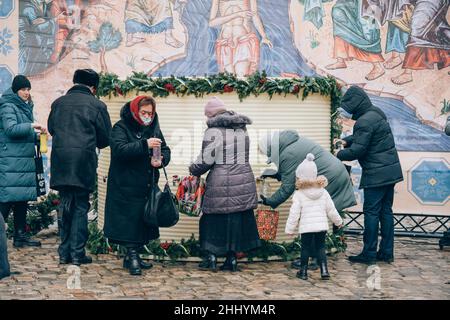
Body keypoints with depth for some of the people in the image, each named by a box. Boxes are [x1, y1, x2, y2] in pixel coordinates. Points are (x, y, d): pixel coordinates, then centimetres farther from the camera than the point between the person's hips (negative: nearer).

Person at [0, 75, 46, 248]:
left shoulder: (25, 107, 19)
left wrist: (37, 136, 6)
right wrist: (32, 125, -21)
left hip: (25, 160, 9)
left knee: (22, 198, 8)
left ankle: (20, 236, 13)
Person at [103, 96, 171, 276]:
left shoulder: (154, 129, 13)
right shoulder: (121, 128, -5)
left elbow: (165, 151, 15)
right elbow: (119, 149, -22)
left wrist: (162, 158, -9)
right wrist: (145, 145, -30)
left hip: (148, 187, 6)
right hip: (126, 186, -6)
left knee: (144, 220, 8)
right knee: (129, 220, -10)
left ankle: (132, 257, 20)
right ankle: (132, 256, -4)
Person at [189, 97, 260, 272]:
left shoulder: (214, 131, -11)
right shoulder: (242, 129, 9)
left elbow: (206, 160, -9)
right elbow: (243, 155, 14)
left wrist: (193, 170, 8)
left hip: (221, 184, -6)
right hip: (244, 182, 6)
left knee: (214, 220, 8)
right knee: (238, 219, 12)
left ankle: (211, 257, 11)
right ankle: (232, 258, 17)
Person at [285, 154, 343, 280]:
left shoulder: (299, 195, -8)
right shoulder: (323, 192, 3)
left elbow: (294, 214, -8)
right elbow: (331, 210, 8)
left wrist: (289, 229, 1)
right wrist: (339, 221, 23)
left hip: (306, 227, -3)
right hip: (322, 226, 3)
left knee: (305, 248, 10)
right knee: (320, 247, 12)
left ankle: (303, 271, 16)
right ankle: (324, 271, 4)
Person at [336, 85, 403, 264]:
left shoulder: (364, 122, -19)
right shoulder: (377, 113, 12)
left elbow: (357, 151, -18)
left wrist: (339, 155, -2)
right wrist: (347, 140, 12)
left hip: (376, 175, -9)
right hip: (391, 171, 9)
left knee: (371, 212, -2)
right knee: (386, 211, 12)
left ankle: (369, 254, 3)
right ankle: (387, 252, 17)